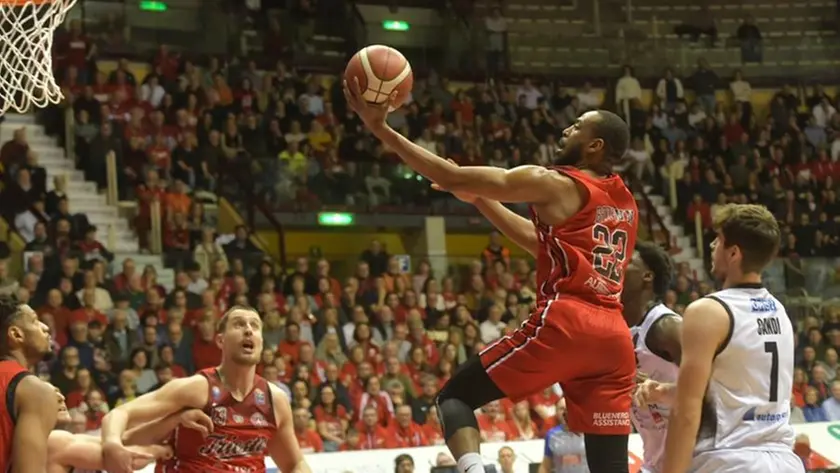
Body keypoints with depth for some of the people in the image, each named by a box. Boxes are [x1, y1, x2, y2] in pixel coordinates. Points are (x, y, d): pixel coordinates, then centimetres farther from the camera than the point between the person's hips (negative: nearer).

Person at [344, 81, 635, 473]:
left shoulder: (554, 184, 0)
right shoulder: (626, 205, 21)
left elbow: (451, 178, -1)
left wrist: (381, 128, 4)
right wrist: (479, 198, 35)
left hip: (563, 324, -7)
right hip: (614, 337, 7)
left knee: (455, 396, 8)